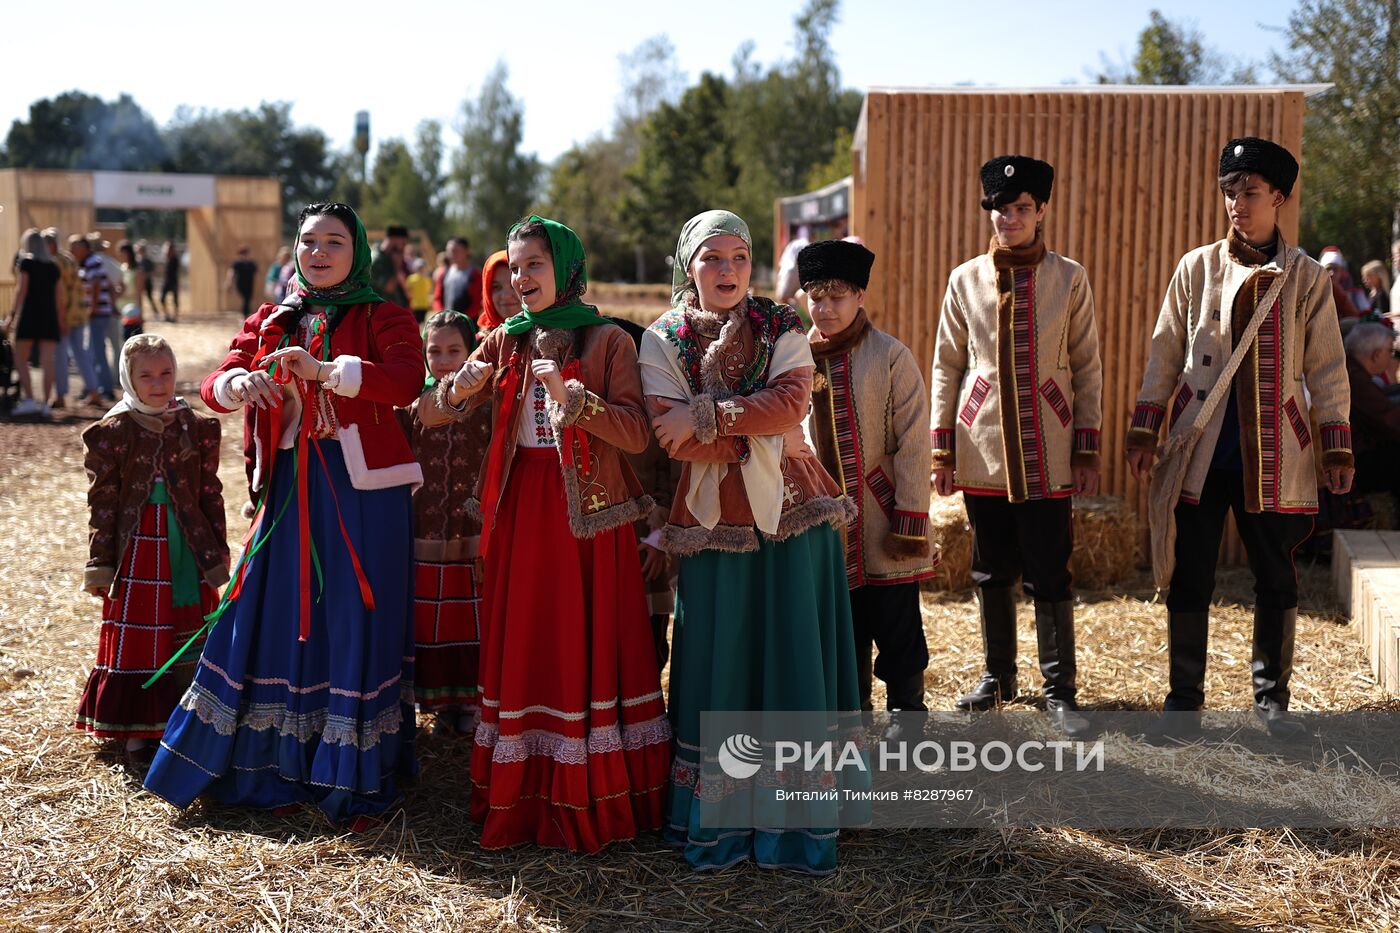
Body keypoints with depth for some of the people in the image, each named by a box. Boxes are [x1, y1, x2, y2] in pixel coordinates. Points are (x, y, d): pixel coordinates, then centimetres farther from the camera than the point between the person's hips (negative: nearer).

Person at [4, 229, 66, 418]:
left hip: (30, 315, -4)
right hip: (50, 317, 4)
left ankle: (28, 400, -12)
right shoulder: (53, 266, 12)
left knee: (20, 359, 0)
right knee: (47, 361, 1)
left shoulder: (26, 262, -1)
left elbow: (22, 289, -9)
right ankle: (45, 403, -3)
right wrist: (62, 320, 18)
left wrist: (12, 314, -10)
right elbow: (62, 296, 11)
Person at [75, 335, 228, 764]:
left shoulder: (196, 427, 2)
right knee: (137, 640, 4)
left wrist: (217, 551, 6)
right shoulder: (113, 432, -4)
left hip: (188, 545, 2)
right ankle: (138, 731, 13)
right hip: (138, 548, -2)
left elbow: (210, 492, 6)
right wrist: (100, 563, -4)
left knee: (189, 637, 9)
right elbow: (102, 502, -2)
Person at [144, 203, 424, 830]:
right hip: (289, 489, 4)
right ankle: (287, 770, 20)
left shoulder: (382, 319, 1)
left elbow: (407, 380, -19)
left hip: (363, 492, -4)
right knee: (279, 619, 6)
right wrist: (238, 382, -20)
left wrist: (325, 370, -30)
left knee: (356, 625, -3)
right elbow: (212, 387, 4)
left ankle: (362, 784, 7)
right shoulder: (269, 324, 15)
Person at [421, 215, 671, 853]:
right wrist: (461, 388, -14)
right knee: (522, 652, 6)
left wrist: (571, 397, -23)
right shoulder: (504, 342, 11)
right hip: (520, 512, 4)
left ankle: (592, 805, 8)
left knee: (590, 648, -2)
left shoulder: (607, 341, -2)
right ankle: (523, 799, 15)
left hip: (589, 514, -4)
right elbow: (427, 415, 7)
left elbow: (636, 434, -11)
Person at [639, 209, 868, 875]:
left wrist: (705, 419, -17)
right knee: (718, 662, 1)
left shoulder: (782, 330, 5)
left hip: (792, 513, 1)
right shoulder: (663, 341, 3)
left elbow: (791, 404, -12)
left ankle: (796, 813, 10)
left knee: (792, 654, 2)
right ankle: (717, 819, 10)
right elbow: (670, 437, -9)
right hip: (712, 520, -1)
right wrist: (755, 436, -12)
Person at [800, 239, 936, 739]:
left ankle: (906, 708, 22)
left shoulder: (891, 356, -9)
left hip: (881, 517, -3)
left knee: (895, 618, 5)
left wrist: (910, 521, -12)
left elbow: (913, 445, -9)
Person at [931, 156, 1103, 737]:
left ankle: (1059, 689, 10)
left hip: (1047, 452, -2)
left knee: (1049, 574, -1)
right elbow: (947, 367, 9)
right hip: (982, 448, 2)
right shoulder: (965, 280, 5)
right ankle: (997, 676, 25)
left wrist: (1088, 452, -2)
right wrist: (942, 450, 6)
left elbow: (1088, 368, 2)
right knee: (992, 570, 11)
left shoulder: (1069, 278, 0)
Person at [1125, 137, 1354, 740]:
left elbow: (1327, 369, 5)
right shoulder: (1196, 268, 5)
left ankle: (1271, 699, 22)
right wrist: (1144, 431, 4)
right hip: (1199, 453, 0)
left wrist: (1337, 448, 1)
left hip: (1273, 458, 0)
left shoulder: (1306, 277, 3)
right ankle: (1183, 701, 15)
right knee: (1190, 580, 3)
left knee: (1276, 582, 8)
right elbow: (1164, 354, 8)